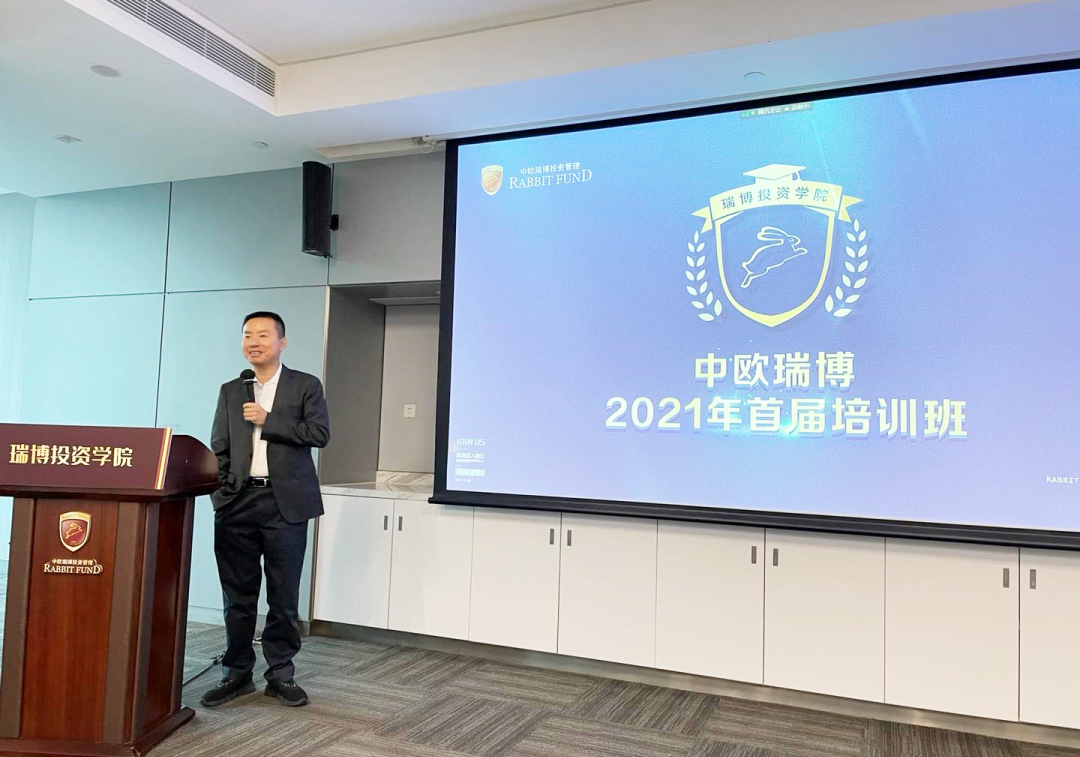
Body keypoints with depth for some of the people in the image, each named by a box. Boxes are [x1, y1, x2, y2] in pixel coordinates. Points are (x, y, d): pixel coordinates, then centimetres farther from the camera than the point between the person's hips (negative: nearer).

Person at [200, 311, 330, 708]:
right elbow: (219, 448, 13)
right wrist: (219, 493, 2)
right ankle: (237, 672, 21)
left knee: (283, 596, 3)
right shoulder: (230, 391, 15)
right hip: (238, 503, 3)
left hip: (285, 503, -3)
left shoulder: (306, 386, 4)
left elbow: (320, 433, -9)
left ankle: (281, 673, 15)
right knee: (238, 594, 8)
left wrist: (267, 420, -11)